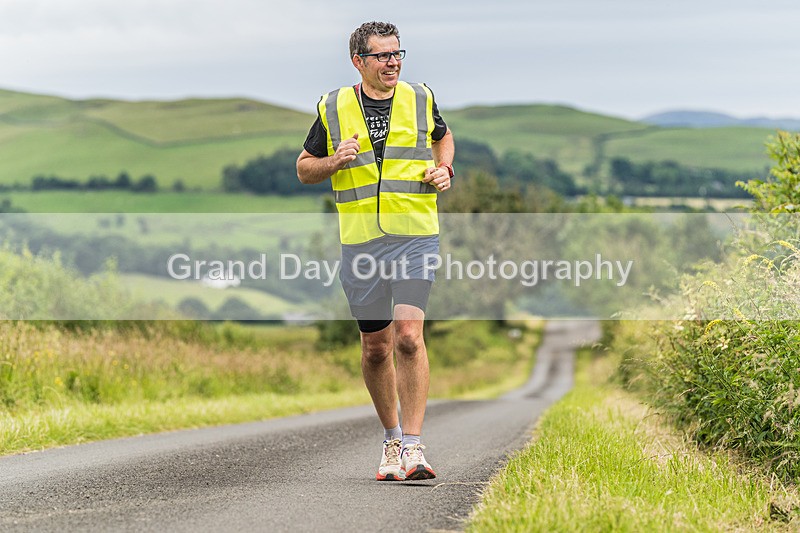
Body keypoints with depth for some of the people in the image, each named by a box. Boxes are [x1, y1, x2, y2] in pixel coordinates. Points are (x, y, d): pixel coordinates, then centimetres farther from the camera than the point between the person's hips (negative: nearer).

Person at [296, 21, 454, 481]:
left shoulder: (421, 99, 5)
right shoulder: (333, 109, 3)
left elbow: (443, 136, 26)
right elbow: (304, 168, 12)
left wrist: (444, 170, 6)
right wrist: (333, 162, -10)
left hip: (415, 237, -1)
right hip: (360, 240, 1)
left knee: (408, 336, -17)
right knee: (375, 348, 8)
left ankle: (413, 446, -16)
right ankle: (392, 437, 27)